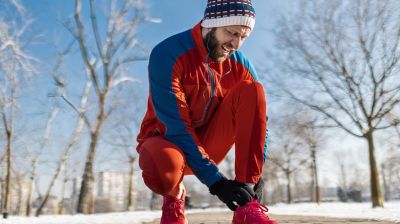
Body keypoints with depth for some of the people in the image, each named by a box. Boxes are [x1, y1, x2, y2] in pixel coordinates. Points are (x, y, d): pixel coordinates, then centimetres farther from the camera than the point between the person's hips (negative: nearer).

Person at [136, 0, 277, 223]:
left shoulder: (240, 65, -6)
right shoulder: (168, 54, -21)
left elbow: (258, 119, -5)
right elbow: (175, 125, -26)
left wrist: (255, 176, -18)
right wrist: (214, 180, -29)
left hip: (208, 142, 5)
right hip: (167, 140, -4)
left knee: (252, 89, -19)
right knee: (162, 164, -42)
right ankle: (174, 196, 0)